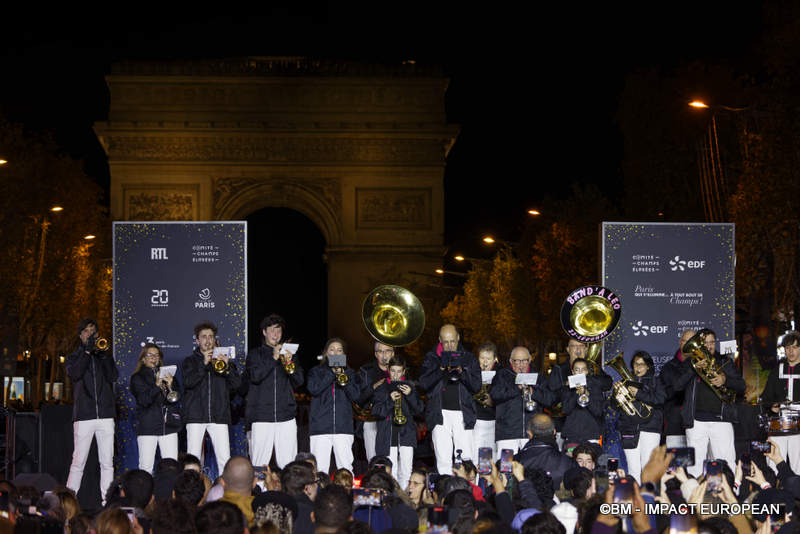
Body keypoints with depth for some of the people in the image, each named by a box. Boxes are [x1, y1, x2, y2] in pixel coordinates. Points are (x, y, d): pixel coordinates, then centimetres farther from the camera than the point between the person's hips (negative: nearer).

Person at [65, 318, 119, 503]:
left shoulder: (104, 355, 17)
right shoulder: (74, 357, 12)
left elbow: (114, 377, 1)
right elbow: (74, 374, -9)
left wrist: (103, 354, -8)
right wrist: (88, 350, -10)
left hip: (105, 415, 2)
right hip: (84, 416, -2)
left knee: (107, 463, 0)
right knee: (78, 462, -6)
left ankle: (107, 500, 2)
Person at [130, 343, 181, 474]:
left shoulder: (167, 374, 15)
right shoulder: (138, 377, 6)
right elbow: (144, 400, -8)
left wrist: (170, 386, -9)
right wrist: (156, 385, -20)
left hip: (168, 426, 3)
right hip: (147, 428, -3)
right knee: (146, 467, -8)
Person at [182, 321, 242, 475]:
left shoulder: (223, 358, 15)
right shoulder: (190, 361, 10)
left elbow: (236, 383, 5)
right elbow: (188, 382, -8)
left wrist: (227, 367, -12)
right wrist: (204, 363, -16)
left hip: (219, 416, 1)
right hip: (196, 416, -1)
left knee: (224, 459, -5)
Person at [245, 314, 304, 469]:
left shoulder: (288, 354, 17)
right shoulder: (255, 354, 10)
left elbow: (299, 381, 10)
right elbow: (255, 376, -7)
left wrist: (290, 363, -7)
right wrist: (273, 358, -12)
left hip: (286, 417, 2)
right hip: (262, 417, -2)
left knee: (288, 465, -3)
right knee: (259, 464, -6)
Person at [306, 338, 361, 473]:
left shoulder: (349, 373, 16)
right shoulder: (316, 372, 13)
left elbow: (355, 396, 3)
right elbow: (314, 389, -7)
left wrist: (343, 376, -8)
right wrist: (332, 373, -8)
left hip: (343, 426, 1)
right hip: (321, 426, -1)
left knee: (346, 467, -6)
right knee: (320, 468, -7)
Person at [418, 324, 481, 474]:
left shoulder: (468, 358, 12)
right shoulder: (432, 358, 10)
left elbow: (476, 386, 4)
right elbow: (424, 383, -1)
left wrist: (461, 371, -12)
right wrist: (441, 369, -13)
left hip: (462, 414, 1)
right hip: (440, 414, 0)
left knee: (466, 458, -7)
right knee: (443, 460, -6)